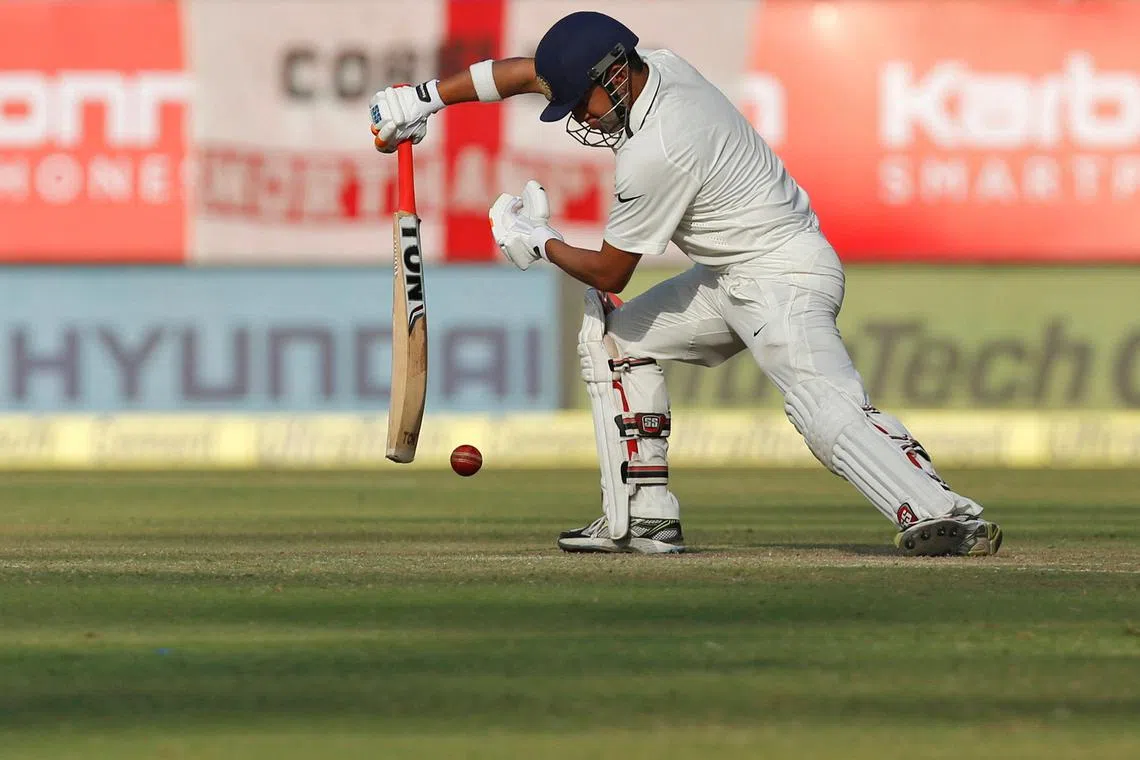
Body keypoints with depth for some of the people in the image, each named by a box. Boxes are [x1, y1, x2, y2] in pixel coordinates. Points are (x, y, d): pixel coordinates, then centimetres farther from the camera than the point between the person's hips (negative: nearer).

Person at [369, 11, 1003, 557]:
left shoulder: (656, 154, -25)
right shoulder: (657, 67, 1)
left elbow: (609, 272, -12)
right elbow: (529, 72, 15)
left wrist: (538, 243, 5)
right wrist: (426, 98, 13)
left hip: (784, 276, -11)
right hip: (731, 279, 11)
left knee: (830, 411, -30)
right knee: (613, 333, 16)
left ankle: (944, 516, -43)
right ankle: (645, 520, 13)